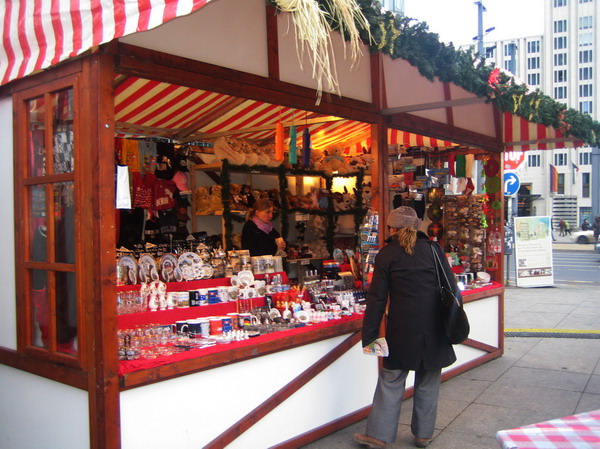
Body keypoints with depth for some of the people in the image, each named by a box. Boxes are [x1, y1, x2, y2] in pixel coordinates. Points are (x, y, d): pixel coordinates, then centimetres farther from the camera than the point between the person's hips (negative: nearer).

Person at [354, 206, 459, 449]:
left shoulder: (387, 254, -2)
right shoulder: (433, 249, 3)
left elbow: (377, 298, -4)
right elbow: (452, 289, 3)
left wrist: (369, 335, 0)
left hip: (402, 329, -2)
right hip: (434, 328, 2)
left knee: (391, 379, 8)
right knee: (428, 383, 13)